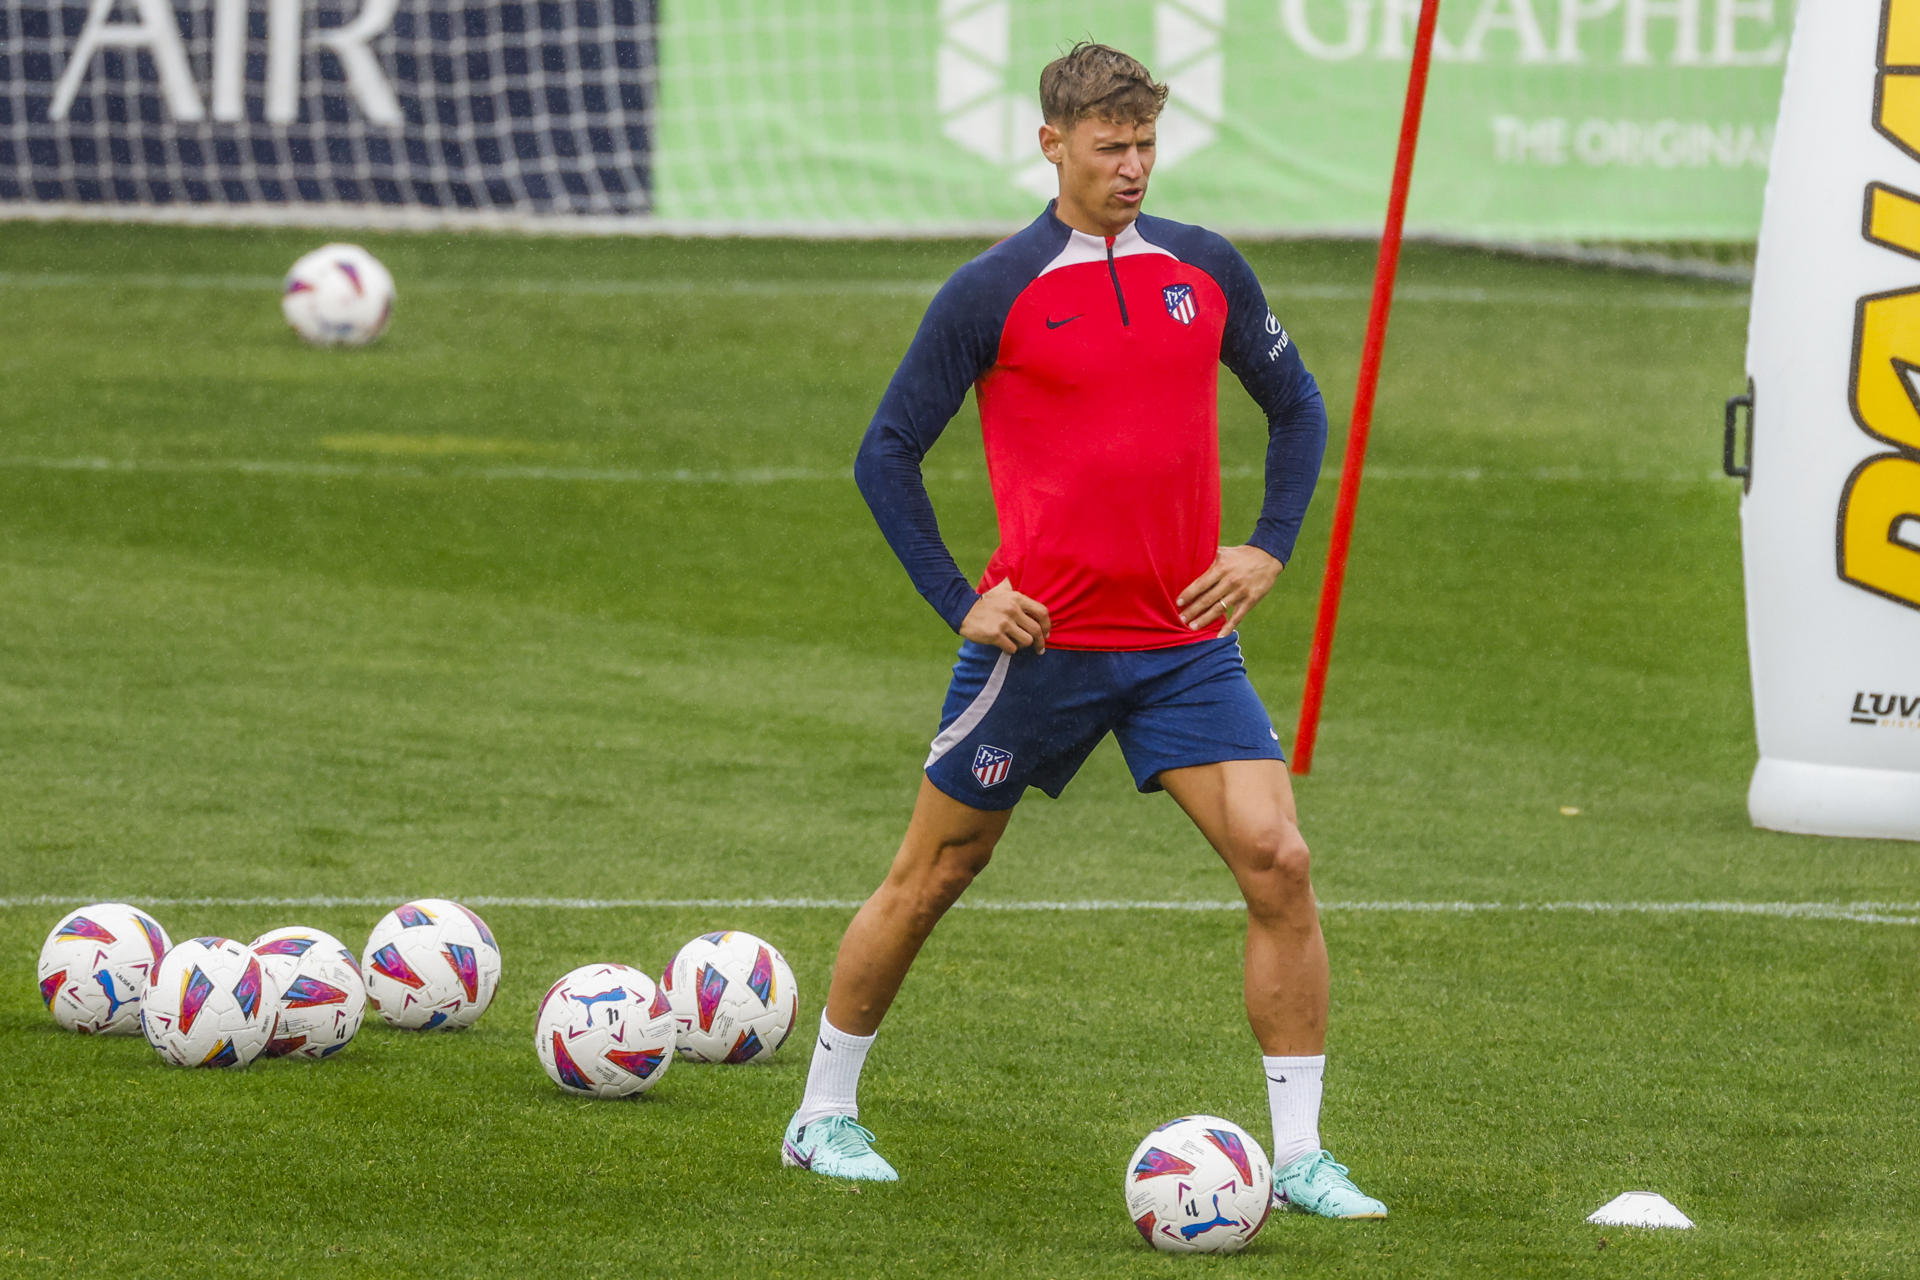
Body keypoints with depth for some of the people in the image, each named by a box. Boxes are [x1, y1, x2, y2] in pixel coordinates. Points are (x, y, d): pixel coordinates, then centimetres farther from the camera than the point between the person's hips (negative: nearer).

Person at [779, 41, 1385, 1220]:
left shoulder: (1207, 270, 5)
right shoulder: (992, 293, -6)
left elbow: (1296, 404, 19)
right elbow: (888, 454, 0)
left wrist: (1270, 548, 5)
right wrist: (959, 600, -8)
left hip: (1187, 641, 3)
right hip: (1041, 640, -3)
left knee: (1277, 860, -11)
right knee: (931, 878, 8)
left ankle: (1300, 1157, -5)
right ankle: (826, 1115, 26)